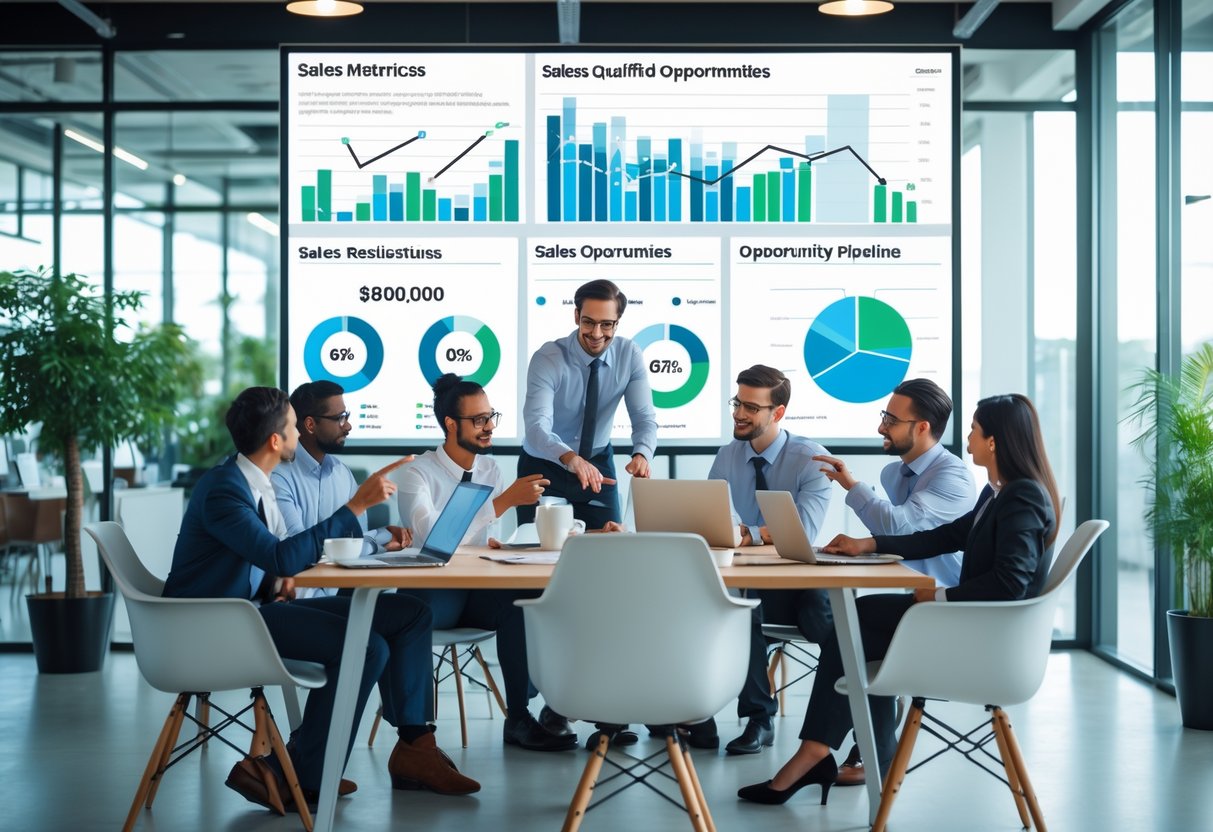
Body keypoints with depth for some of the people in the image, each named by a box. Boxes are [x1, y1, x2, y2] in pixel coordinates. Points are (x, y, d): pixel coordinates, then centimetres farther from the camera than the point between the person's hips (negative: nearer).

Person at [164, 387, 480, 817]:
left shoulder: (257, 482, 10)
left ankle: (414, 747, 2)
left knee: (409, 614, 0)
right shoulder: (223, 488, -19)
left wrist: (282, 578, -1)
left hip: (255, 605, 9)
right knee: (364, 646, -27)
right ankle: (297, 776, -14)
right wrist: (357, 505, -28)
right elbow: (283, 559, -31)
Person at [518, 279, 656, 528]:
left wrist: (641, 455, -39)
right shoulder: (547, 360, -25)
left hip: (598, 465, 3)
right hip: (544, 468, -3)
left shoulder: (630, 355, -13)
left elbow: (644, 418, -16)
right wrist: (571, 458, -57)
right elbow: (537, 426, -37)